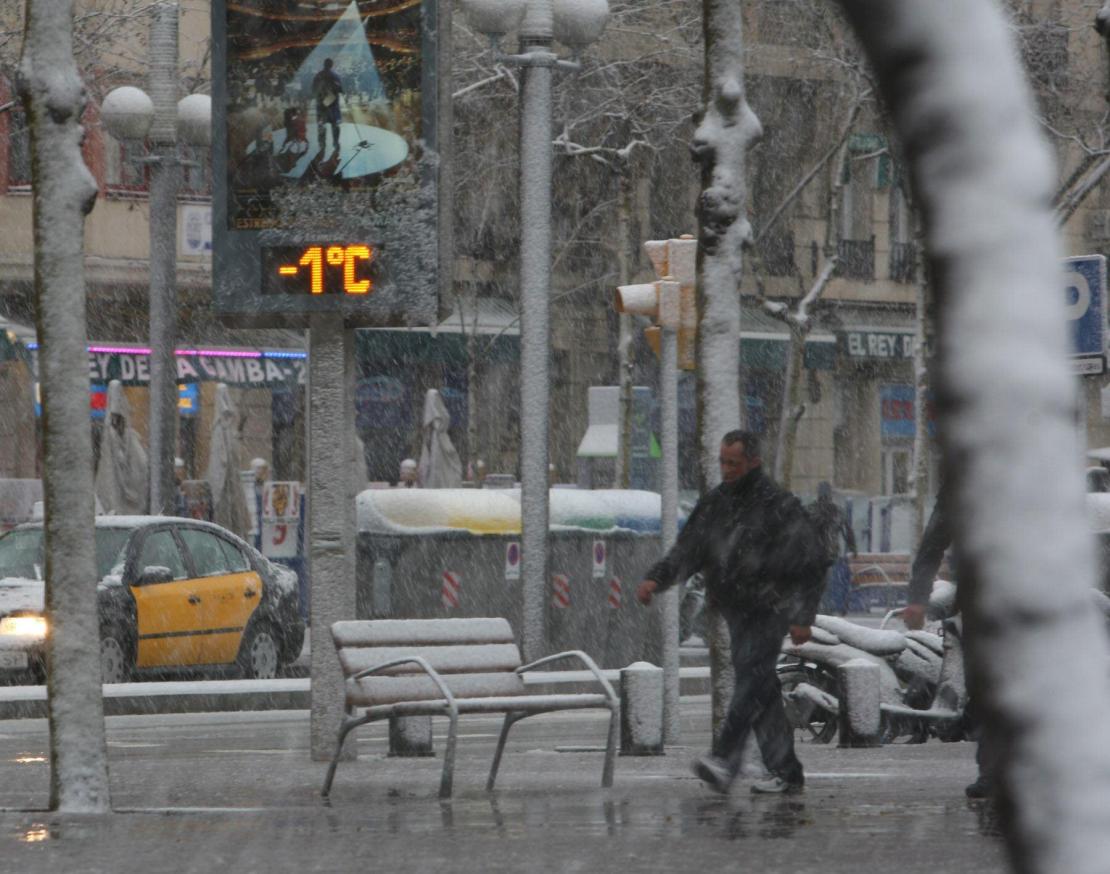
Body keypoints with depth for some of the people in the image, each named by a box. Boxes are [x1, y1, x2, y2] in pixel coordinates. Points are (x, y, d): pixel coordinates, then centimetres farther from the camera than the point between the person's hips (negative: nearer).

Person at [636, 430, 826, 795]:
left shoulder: (780, 506, -7)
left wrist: (802, 618, -12)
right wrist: (655, 579, -8)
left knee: (752, 678, -20)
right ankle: (786, 772, 12)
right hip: (735, 610, 7)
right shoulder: (715, 504, 11)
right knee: (761, 690, 7)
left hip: (768, 609, -7)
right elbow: (688, 550, 10)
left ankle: (724, 759, -33)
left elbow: (808, 566, -7)